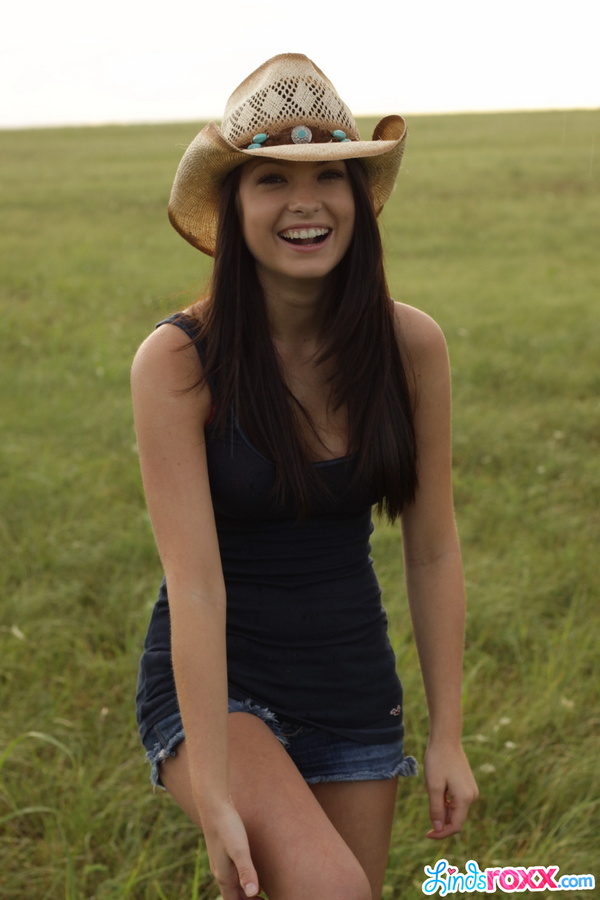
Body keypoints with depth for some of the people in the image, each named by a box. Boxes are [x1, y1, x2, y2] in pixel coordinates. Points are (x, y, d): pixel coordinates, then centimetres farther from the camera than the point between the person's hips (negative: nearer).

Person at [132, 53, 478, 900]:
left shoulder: (410, 344, -9)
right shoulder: (177, 361, -18)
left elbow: (433, 552, -2)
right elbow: (195, 582, -23)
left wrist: (446, 736, -2)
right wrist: (215, 798, -25)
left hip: (354, 686, 4)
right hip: (211, 685, -4)